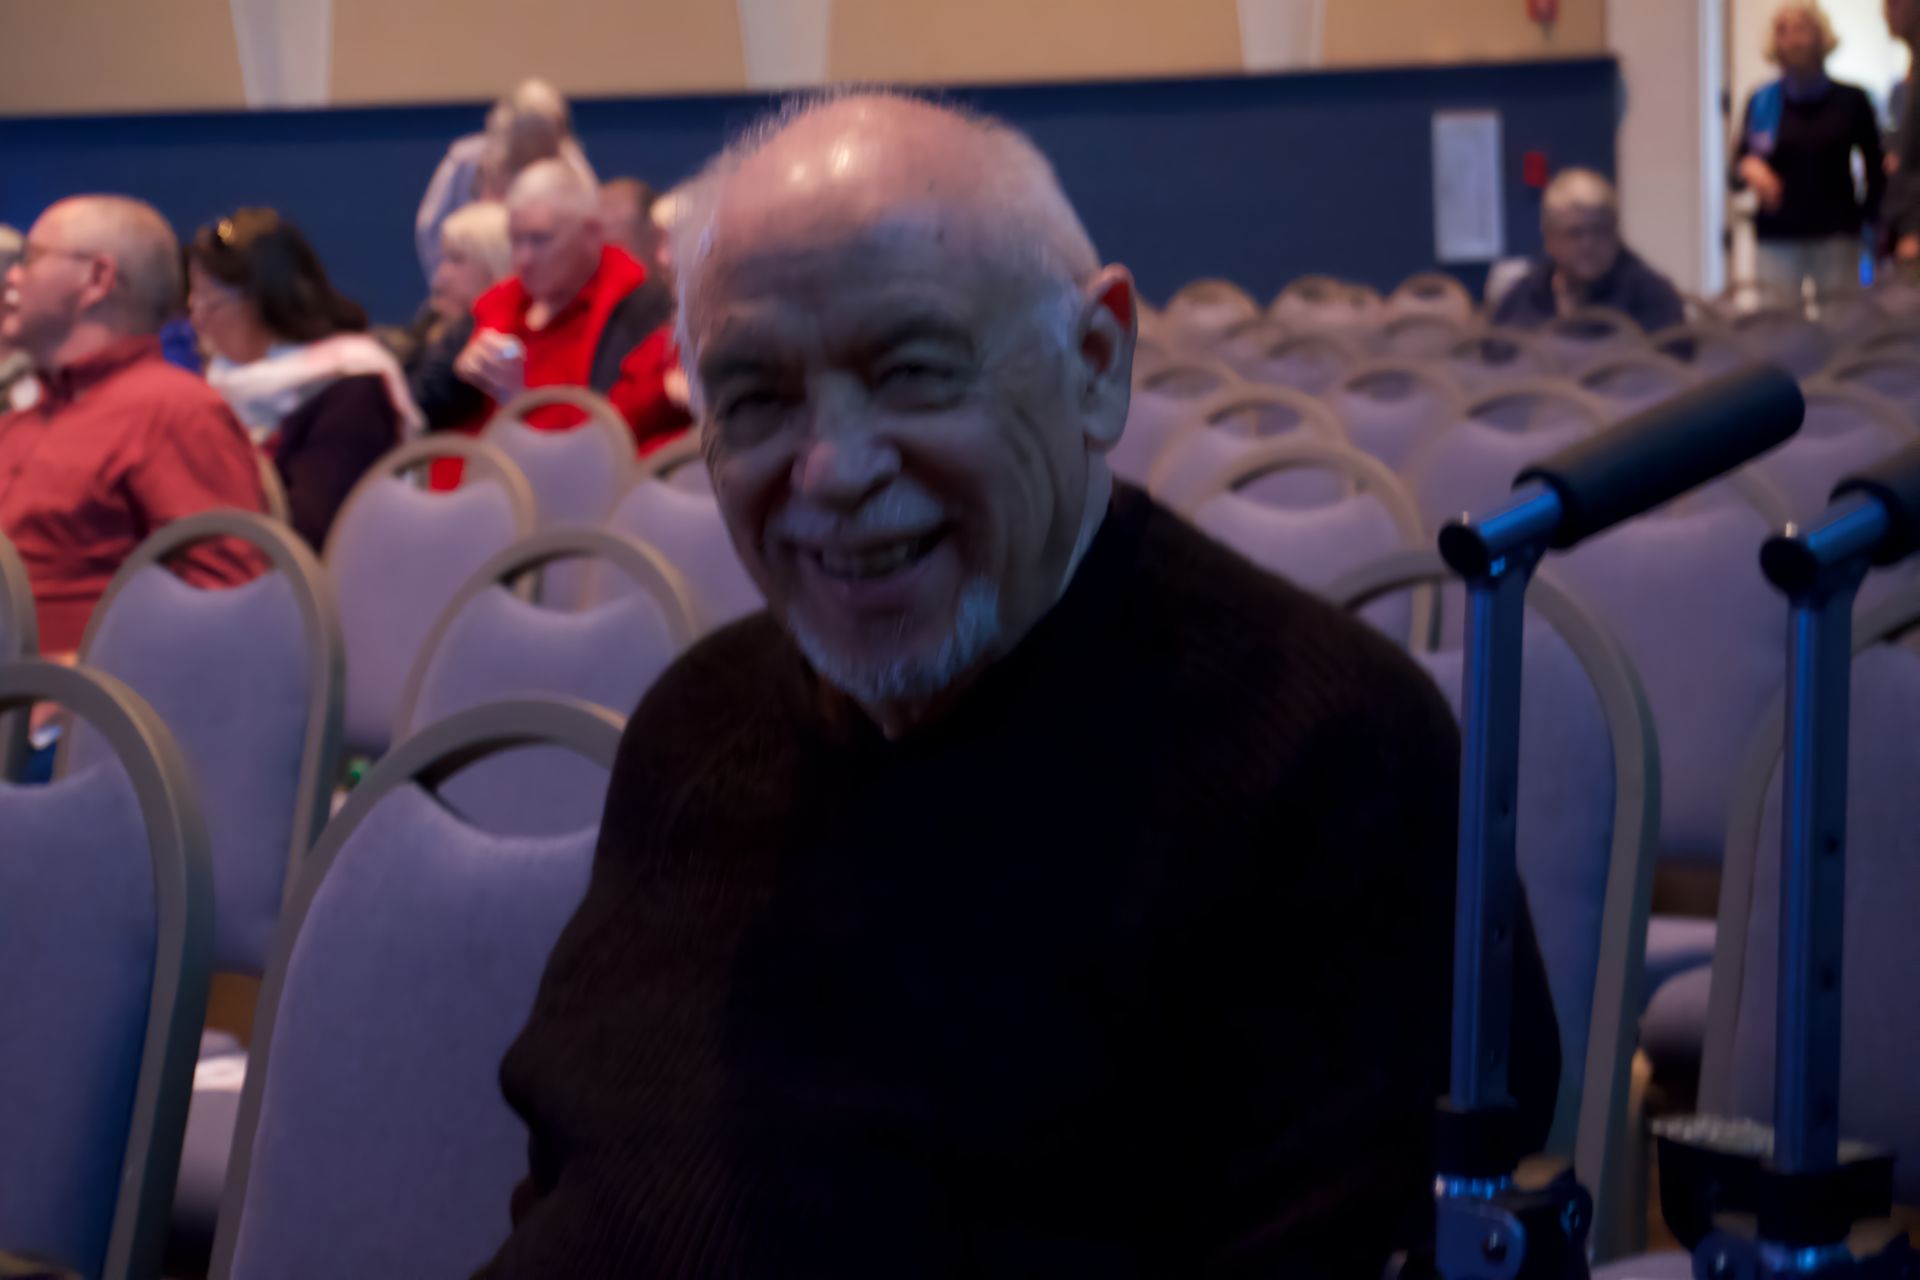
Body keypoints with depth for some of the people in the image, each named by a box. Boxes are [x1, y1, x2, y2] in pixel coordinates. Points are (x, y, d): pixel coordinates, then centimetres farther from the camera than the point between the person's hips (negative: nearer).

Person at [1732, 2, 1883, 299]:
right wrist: (1749, 168, -11)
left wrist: (1871, 216, -2)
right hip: (1778, 238, 1)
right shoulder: (1762, 102, 7)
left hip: (1837, 236, -1)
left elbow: (1876, 169, 9)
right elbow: (1736, 176, 10)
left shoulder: (1851, 101, 4)